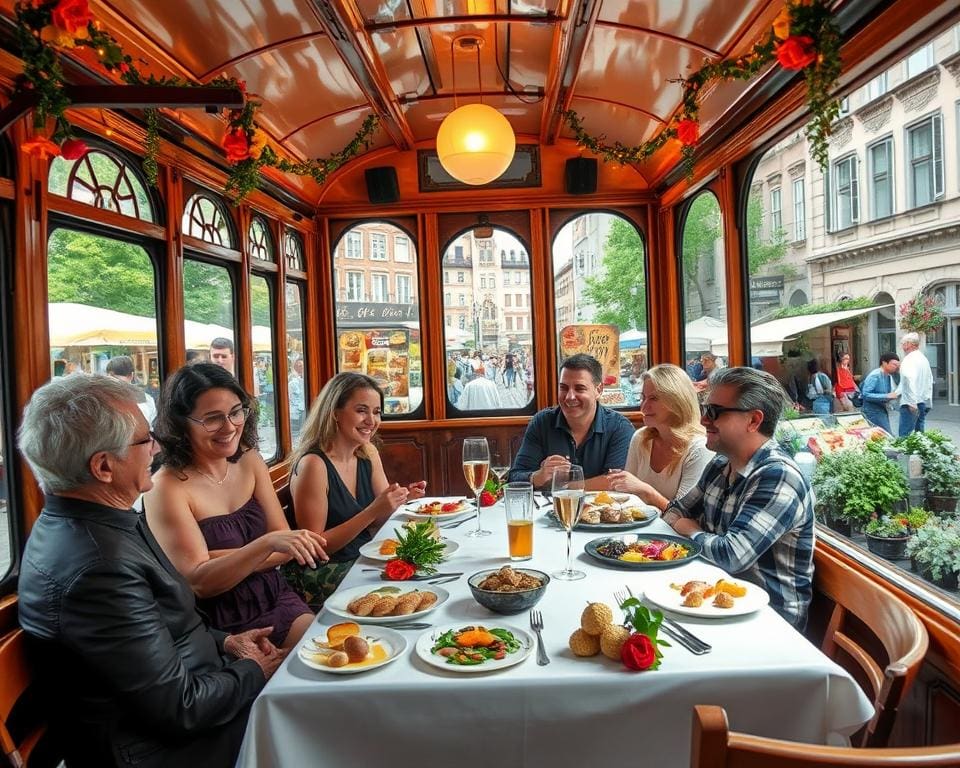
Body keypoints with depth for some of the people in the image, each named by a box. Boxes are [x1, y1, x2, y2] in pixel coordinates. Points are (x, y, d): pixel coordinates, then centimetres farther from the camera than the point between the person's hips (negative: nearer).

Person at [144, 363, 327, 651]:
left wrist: (225, 563, -15)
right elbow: (198, 581, -17)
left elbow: (285, 546, 2)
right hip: (223, 628, -5)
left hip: (275, 598, 5)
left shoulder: (249, 461, 2)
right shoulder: (167, 487, -13)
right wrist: (267, 544, -31)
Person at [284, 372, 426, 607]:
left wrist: (400, 497, -11)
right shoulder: (313, 464, -19)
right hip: (317, 577, -7)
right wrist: (372, 511, -25)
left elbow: (374, 524, 9)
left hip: (361, 561, 7)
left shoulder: (368, 454, 3)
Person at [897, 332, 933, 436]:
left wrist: (912, 402, -24)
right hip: (924, 402, 9)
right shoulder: (924, 359, 17)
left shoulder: (909, 360, -11)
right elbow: (930, 381, 22)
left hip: (910, 403, -9)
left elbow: (909, 380, -23)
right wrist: (928, 402, 25)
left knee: (904, 435, -11)